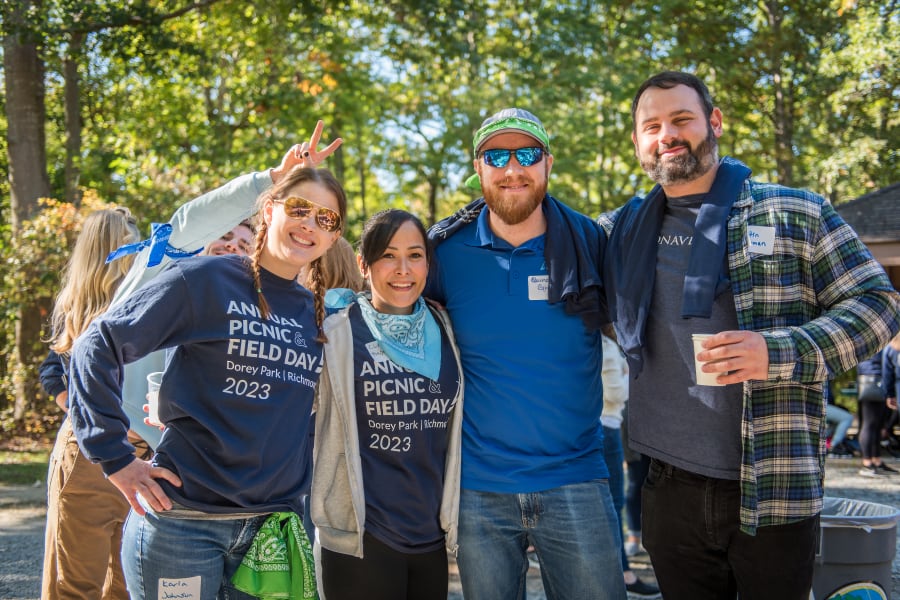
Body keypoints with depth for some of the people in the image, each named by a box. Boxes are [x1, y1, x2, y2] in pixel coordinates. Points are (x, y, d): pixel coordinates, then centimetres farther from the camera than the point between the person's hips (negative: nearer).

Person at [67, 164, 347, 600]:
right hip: (184, 524, -5)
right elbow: (98, 345, -9)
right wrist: (114, 457, -12)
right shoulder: (205, 280, -7)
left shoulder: (319, 314, 10)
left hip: (275, 525, 5)